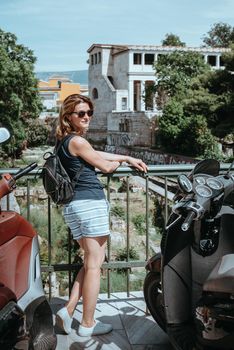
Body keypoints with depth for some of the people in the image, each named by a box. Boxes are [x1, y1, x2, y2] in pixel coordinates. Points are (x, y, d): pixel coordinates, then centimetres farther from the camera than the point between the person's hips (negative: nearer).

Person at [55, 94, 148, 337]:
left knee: (90, 262, 17)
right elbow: (106, 166, -3)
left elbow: (96, 154, 23)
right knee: (94, 265, -1)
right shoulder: (77, 141, -11)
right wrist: (123, 161, 19)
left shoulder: (64, 141, 18)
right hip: (90, 203, -10)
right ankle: (88, 324, 7)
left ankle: (68, 310, 11)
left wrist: (129, 158, 26)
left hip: (73, 206, 10)